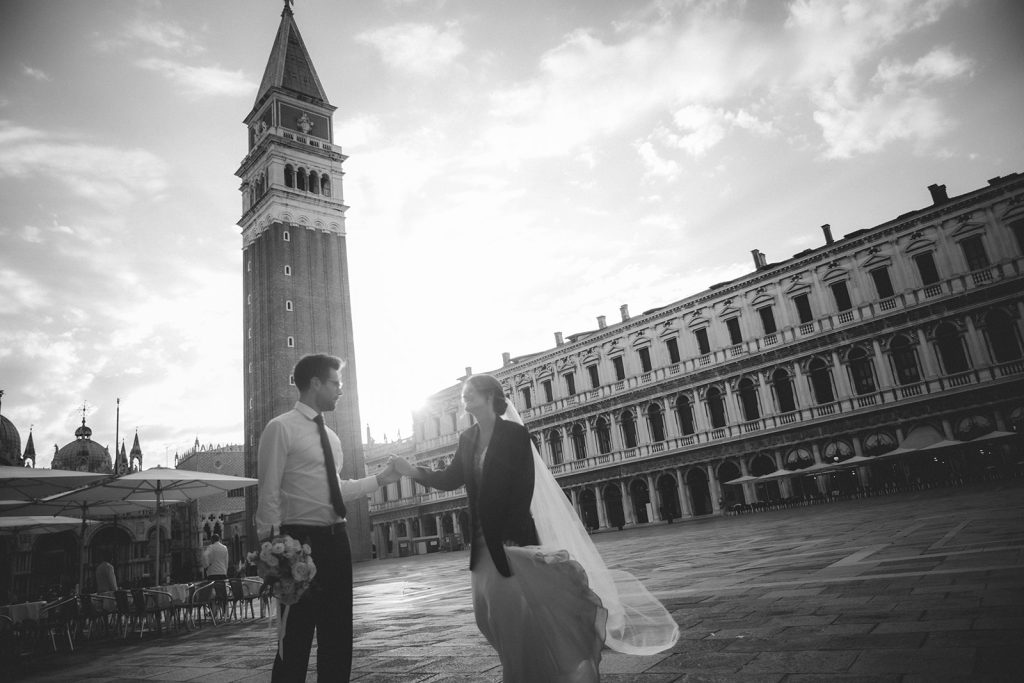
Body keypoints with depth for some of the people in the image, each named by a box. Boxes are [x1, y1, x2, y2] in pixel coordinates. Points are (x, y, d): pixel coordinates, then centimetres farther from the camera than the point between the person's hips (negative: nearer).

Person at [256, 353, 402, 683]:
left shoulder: (330, 436, 14)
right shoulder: (281, 428, -8)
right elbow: (269, 494, -12)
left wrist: (382, 478, 14)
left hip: (336, 538, 8)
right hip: (301, 539, -7)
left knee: (338, 632, 15)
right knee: (296, 634, 1)